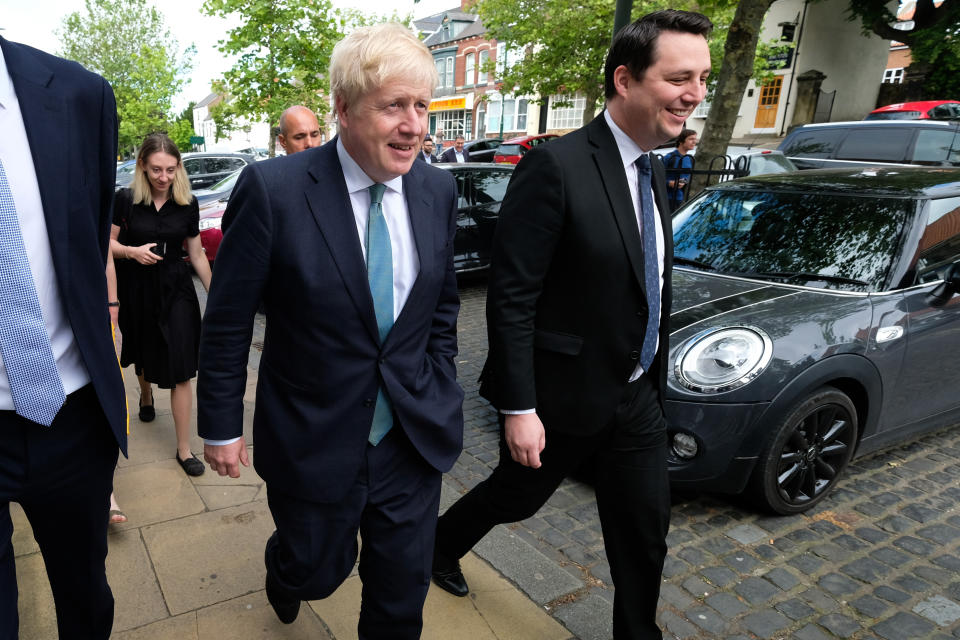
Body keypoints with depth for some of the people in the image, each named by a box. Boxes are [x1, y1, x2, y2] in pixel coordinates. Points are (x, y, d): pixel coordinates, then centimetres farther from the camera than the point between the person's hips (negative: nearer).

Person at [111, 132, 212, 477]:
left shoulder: (187, 204, -3)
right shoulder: (125, 199, -6)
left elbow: (197, 255, 3)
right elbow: (108, 242, 1)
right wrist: (132, 251, -19)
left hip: (175, 290, 0)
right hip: (136, 289, 1)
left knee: (179, 371, -4)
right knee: (143, 355, 20)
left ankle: (184, 448, 4)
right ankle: (146, 396, 56)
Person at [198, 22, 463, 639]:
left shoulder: (438, 189, -3)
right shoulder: (272, 189, -17)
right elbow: (227, 322, -9)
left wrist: (442, 394, 7)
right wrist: (221, 426, -3)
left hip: (415, 440, 3)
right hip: (314, 441, -2)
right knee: (316, 572, 22)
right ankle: (285, 574, 59)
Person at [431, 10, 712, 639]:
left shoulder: (653, 170, 5)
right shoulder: (556, 167, -21)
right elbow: (510, 298, -21)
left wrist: (653, 376, 16)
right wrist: (518, 408, -20)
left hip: (637, 397, 7)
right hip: (565, 396, -6)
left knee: (645, 535, 15)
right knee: (515, 496, 19)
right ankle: (439, 546, 50)